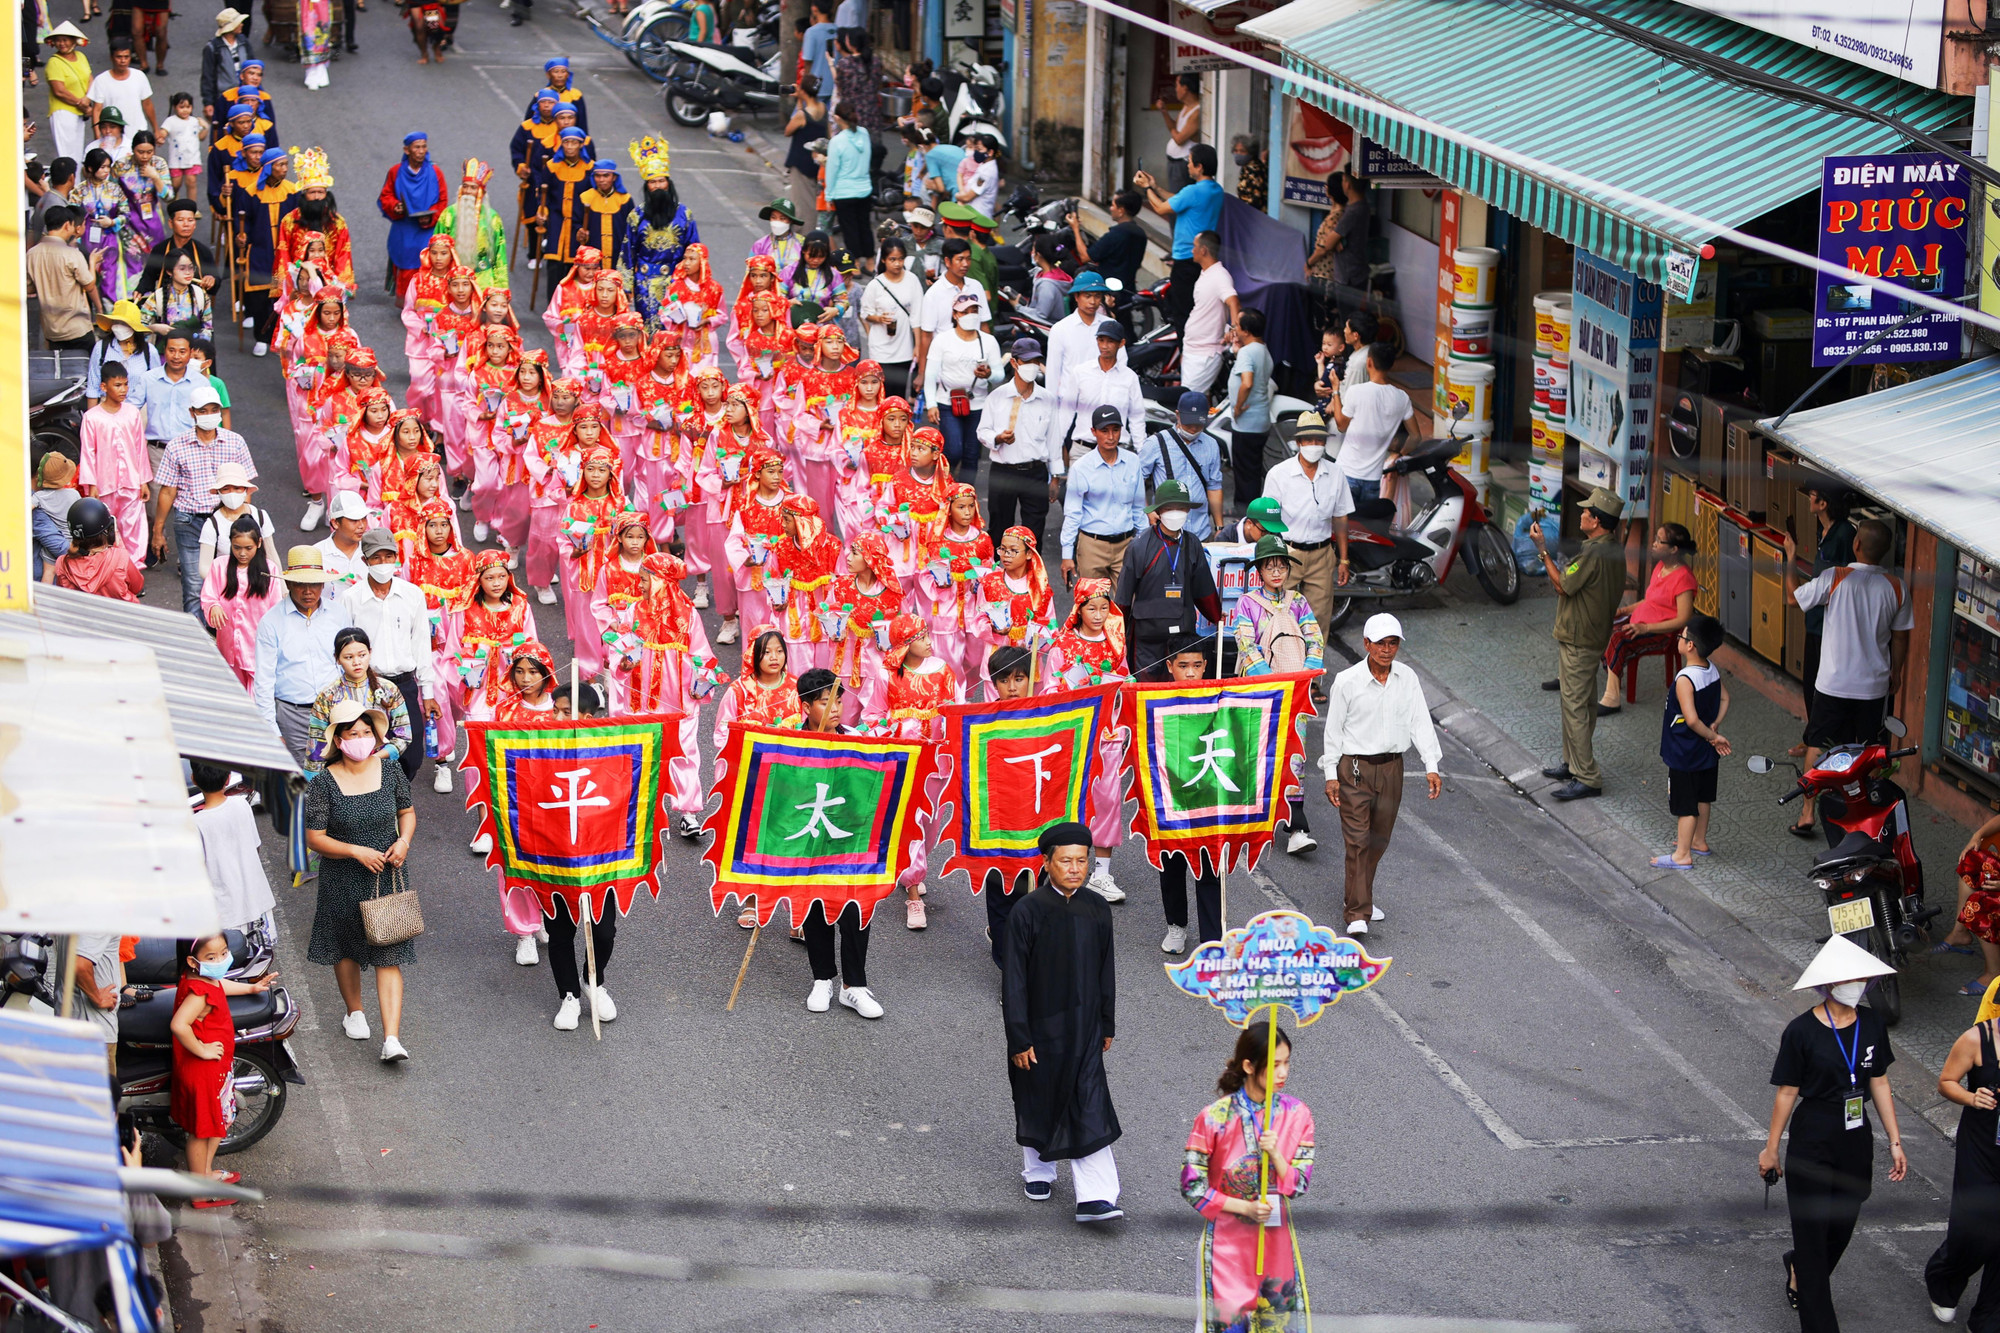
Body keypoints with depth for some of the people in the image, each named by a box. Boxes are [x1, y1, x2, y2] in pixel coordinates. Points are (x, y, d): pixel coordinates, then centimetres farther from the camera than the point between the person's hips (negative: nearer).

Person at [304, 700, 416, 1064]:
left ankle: (392, 1038, -11)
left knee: (389, 956, -6)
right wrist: (356, 851, -22)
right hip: (343, 880, -1)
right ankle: (354, 1012, 44)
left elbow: (407, 811, 11)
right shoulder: (324, 783, -13)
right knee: (346, 949, 18)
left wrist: (404, 840, -9)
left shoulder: (389, 770, -3)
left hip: (387, 877, 1)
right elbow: (315, 838, -12)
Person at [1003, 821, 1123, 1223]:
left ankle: (1094, 1198, -9)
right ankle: (1038, 1172, 38)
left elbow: (1106, 972, 9)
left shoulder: (1097, 910, 0)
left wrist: (1107, 1025, 11)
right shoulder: (1026, 911, -13)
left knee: (1089, 1111, -5)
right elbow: (1013, 980, -11)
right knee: (1038, 1104, 15)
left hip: (1084, 1027, 2)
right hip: (1040, 1028, -2)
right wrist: (1019, 1040, -13)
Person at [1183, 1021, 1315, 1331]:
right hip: (1228, 1240, -3)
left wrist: (1274, 1154, -21)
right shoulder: (1214, 1119, -13)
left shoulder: (1297, 1114, -4)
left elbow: (1299, 1186, -3)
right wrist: (1246, 1208, -15)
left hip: (1277, 1237, 3)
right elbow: (1192, 1187, -9)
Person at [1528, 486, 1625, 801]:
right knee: (1583, 706, 20)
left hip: (1578, 642, -10)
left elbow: (1563, 585, -18)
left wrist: (1542, 550, -14)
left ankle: (1587, 779, -5)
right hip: (1595, 637, 10)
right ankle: (1573, 764, 32)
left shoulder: (1593, 553, -25)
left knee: (1575, 707, -7)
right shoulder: (1614, 550, 7)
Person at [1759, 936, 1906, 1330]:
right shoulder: (1802, 1031, -15)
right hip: (1812, 1144, -5)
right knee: (1812, 1228, 1)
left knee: (1842, 1226, 16)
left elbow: (1879, 1084, 7)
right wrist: (1771, 1148, -2)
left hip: (1856, 1142, 5)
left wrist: (1895, 1141, 6)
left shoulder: (1872, 1025, -1)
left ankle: (1799, 1269, 47)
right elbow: (1787, 1093, -8)